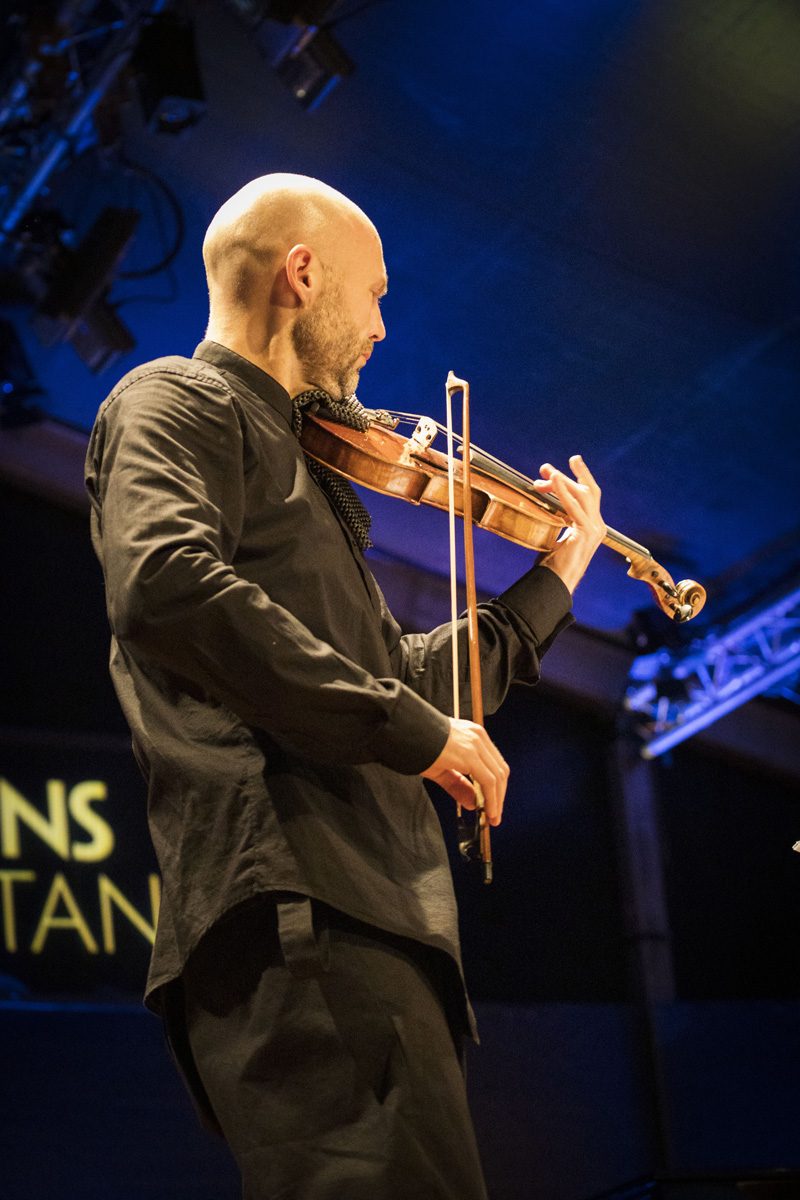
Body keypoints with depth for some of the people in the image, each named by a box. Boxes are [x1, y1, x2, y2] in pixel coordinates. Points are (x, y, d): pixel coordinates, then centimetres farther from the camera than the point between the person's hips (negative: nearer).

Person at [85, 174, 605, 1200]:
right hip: (294, 897, -9)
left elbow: (407, 678, 37)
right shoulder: (176, 402, 4)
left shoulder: (302, 463, 31)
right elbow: (164, 589, -18)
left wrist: (556, 578, 41)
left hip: (369, 905, 9)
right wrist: (414, 726, -16)